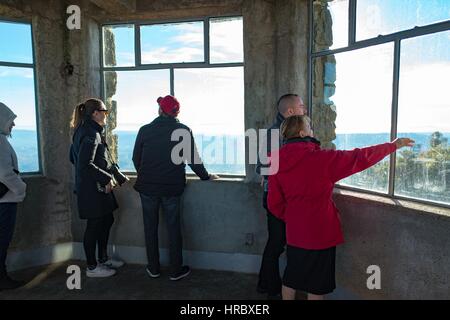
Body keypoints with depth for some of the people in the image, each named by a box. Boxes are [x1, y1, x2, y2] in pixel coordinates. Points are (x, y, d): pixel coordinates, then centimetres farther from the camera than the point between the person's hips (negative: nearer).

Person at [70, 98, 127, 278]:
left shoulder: (82, 131, 13)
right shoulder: (91, 134, -18)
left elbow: (74, 158, 19)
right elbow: (86, 164, -26)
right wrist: (106, 178, -18)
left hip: (92, 186, 10)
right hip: (93, 189, -10)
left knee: (107, 220, 18)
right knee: (94, 225, 1)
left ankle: (103, 259, 31)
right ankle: (92, 268, 16)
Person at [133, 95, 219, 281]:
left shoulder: (145, 130, 0)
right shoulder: (183, 130, -4)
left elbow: (136, 158, 6)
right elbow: (193, 159, -4)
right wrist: (206, 176, 10)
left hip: (147, 186, 1)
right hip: (172, 187, -1)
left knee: (150, 227, 12)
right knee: (173, 227, 8)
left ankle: (153, 268, 22)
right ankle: (176, 270, 16)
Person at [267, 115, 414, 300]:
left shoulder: (277, 162, -4)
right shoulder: (321, 158, -18)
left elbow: (274, 204, 0)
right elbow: (359, 159, -11)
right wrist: (393, 145, 3)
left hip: (294, 232, 5)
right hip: (320, 233, -4)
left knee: (291, 277, 22)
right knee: (316, 286, 13)